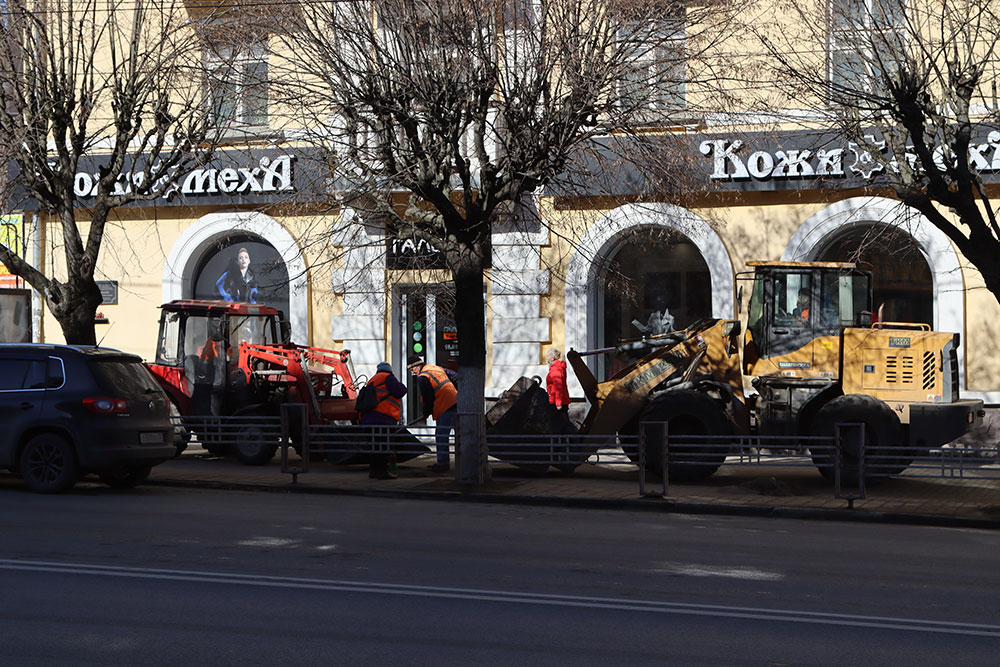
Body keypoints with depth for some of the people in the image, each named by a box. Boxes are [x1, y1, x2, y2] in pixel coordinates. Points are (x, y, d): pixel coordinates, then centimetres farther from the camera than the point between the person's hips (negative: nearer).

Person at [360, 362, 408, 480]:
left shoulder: (372, 380, 26)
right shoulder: (388, 377, -1)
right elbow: (399, 392, -8)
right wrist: (402, 386, 12)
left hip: (369, 418, 8)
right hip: (382, 417, -8)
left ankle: (373, 470, 17)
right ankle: (382, 471, -10)